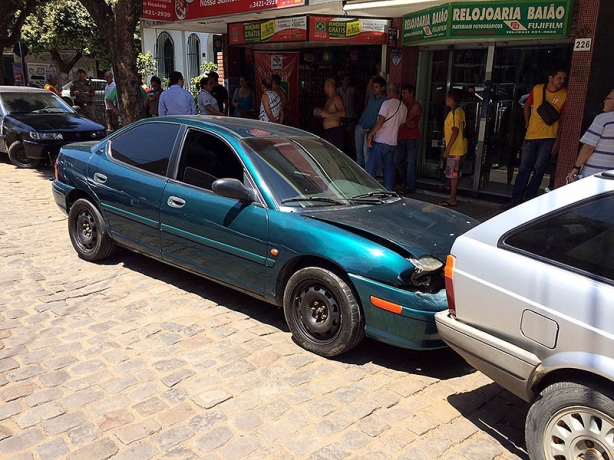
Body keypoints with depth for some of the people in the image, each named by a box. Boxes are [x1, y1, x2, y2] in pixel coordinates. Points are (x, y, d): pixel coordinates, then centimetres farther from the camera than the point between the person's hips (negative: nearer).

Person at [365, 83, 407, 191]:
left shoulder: (387, 103, -10)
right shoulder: (404, 107, 13)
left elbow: (380, 121, -17)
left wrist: (370, 134, -13)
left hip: (380, 141, -7)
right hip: (393, 142, 7)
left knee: (371, 167, -3)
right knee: (389, 168, 12)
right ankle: (389, 191, 12)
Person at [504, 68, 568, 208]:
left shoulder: (564, 94, -2)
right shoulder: (537, 89, 2)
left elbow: (562, 118, 0)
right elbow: (527, 105, 19)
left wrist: (558, 140, -4)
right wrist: (527, 122, 10)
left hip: (548, 137, -2)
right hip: (531, 135, 2)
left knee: (538, 170, 0)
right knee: (524, 169, 4)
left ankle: (528, 201, 9)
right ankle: (516, 200, 9)